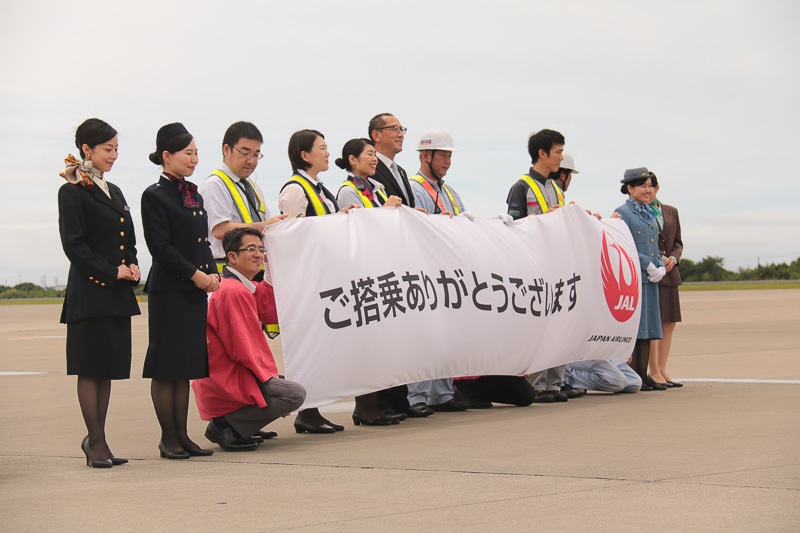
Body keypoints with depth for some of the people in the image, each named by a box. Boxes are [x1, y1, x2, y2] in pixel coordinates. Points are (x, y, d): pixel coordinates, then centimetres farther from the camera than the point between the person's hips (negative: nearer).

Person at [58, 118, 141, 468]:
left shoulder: (113, 191, 18)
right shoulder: (73, 192, -7)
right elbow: (74, 245, -13)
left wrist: (132, 266, 3)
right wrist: (111, 272, -14)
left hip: (117, 294, 8)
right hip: (90, 292, -8)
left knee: (109, 367, 8)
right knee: (91, 367, -3)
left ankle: (95, 438, 14)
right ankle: (96, 442, 1)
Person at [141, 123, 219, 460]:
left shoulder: (194, 195, 15)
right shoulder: (155, 196, -8)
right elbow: (160, 247, -13)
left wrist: (212, 273, 2)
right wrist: (195, 274, -14)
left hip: (196, 292, 8)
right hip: (168, 291, -8)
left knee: (186, 367, 9)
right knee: (166, 368, -2)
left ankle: (182, 435, 13)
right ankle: (168, 438, 3)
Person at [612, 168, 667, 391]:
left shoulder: (650, 214, 18)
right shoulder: (622, 213, -5)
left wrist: (661, 267, 3)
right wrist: (648, 265, -13)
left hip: (651, 280, 8)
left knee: (648, 327, 7)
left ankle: (643, 375, 11)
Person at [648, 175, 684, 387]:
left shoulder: (671, 212, 16)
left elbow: (677, 242, 19)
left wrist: (673, 258, -1)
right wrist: (657, 259, -15)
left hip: (669, 274, 6)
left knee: (669, 323, 5)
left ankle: (662, 370, 11)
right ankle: (654, 372, -6)